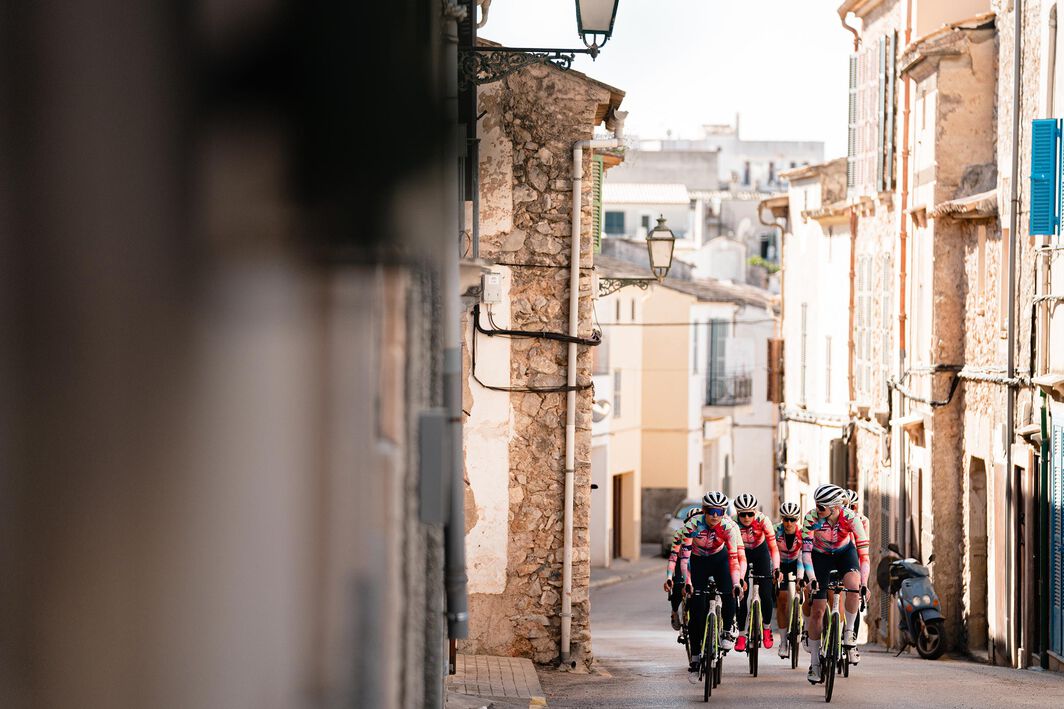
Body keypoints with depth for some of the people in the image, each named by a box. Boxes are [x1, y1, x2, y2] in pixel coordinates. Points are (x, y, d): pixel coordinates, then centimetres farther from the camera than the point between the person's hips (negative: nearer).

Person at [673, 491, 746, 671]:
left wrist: (737, 583, -44)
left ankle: (727, 632, 0)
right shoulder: (693, 524, -29)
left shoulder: (729, 526, -28)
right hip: (698, 561, -1)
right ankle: (695, 655, 4)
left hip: (719, 558, 1)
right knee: (697, 608, -7)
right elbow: (684, 554, -32)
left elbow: (734, 557, -31)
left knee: (729, 595, -25)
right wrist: (687, 582, -43)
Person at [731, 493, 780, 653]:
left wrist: (776, 568, -40)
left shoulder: (763, 520, -31)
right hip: (742, 553, 0)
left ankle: (766, 628, 14)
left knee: (765, 594, -11)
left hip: (760, 552, 0)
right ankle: (741, 635, 3)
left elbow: (773, 547, -30)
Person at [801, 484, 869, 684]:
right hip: (821, 556, 0)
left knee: (853, 586, -33)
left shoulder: (850, 517, -30)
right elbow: (805, 550, -30)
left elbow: (863, 551, -28)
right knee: (817, 610, -4)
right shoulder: (811, 519, -30)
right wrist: (811, 579, -42)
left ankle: (849, 636, -15)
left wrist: (864, 584, -34)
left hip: (845, 552, 0)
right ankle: (814, 663, 7)